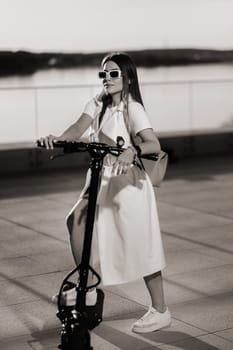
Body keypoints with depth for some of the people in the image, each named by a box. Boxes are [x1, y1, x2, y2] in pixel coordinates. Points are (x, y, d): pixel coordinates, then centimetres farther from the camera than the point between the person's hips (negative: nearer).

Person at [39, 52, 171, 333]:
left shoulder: (133, 109, -12)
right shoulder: (97, 105, 5)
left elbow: (154, 144, -25)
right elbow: (78, 129, -11)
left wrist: (131, 151, -44)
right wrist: (56, 138, -31)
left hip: (128, 181, -6)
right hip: (103, 180, 6)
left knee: (140, 246, -4)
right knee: (76, 220, -2)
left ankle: (160, 311, 7)